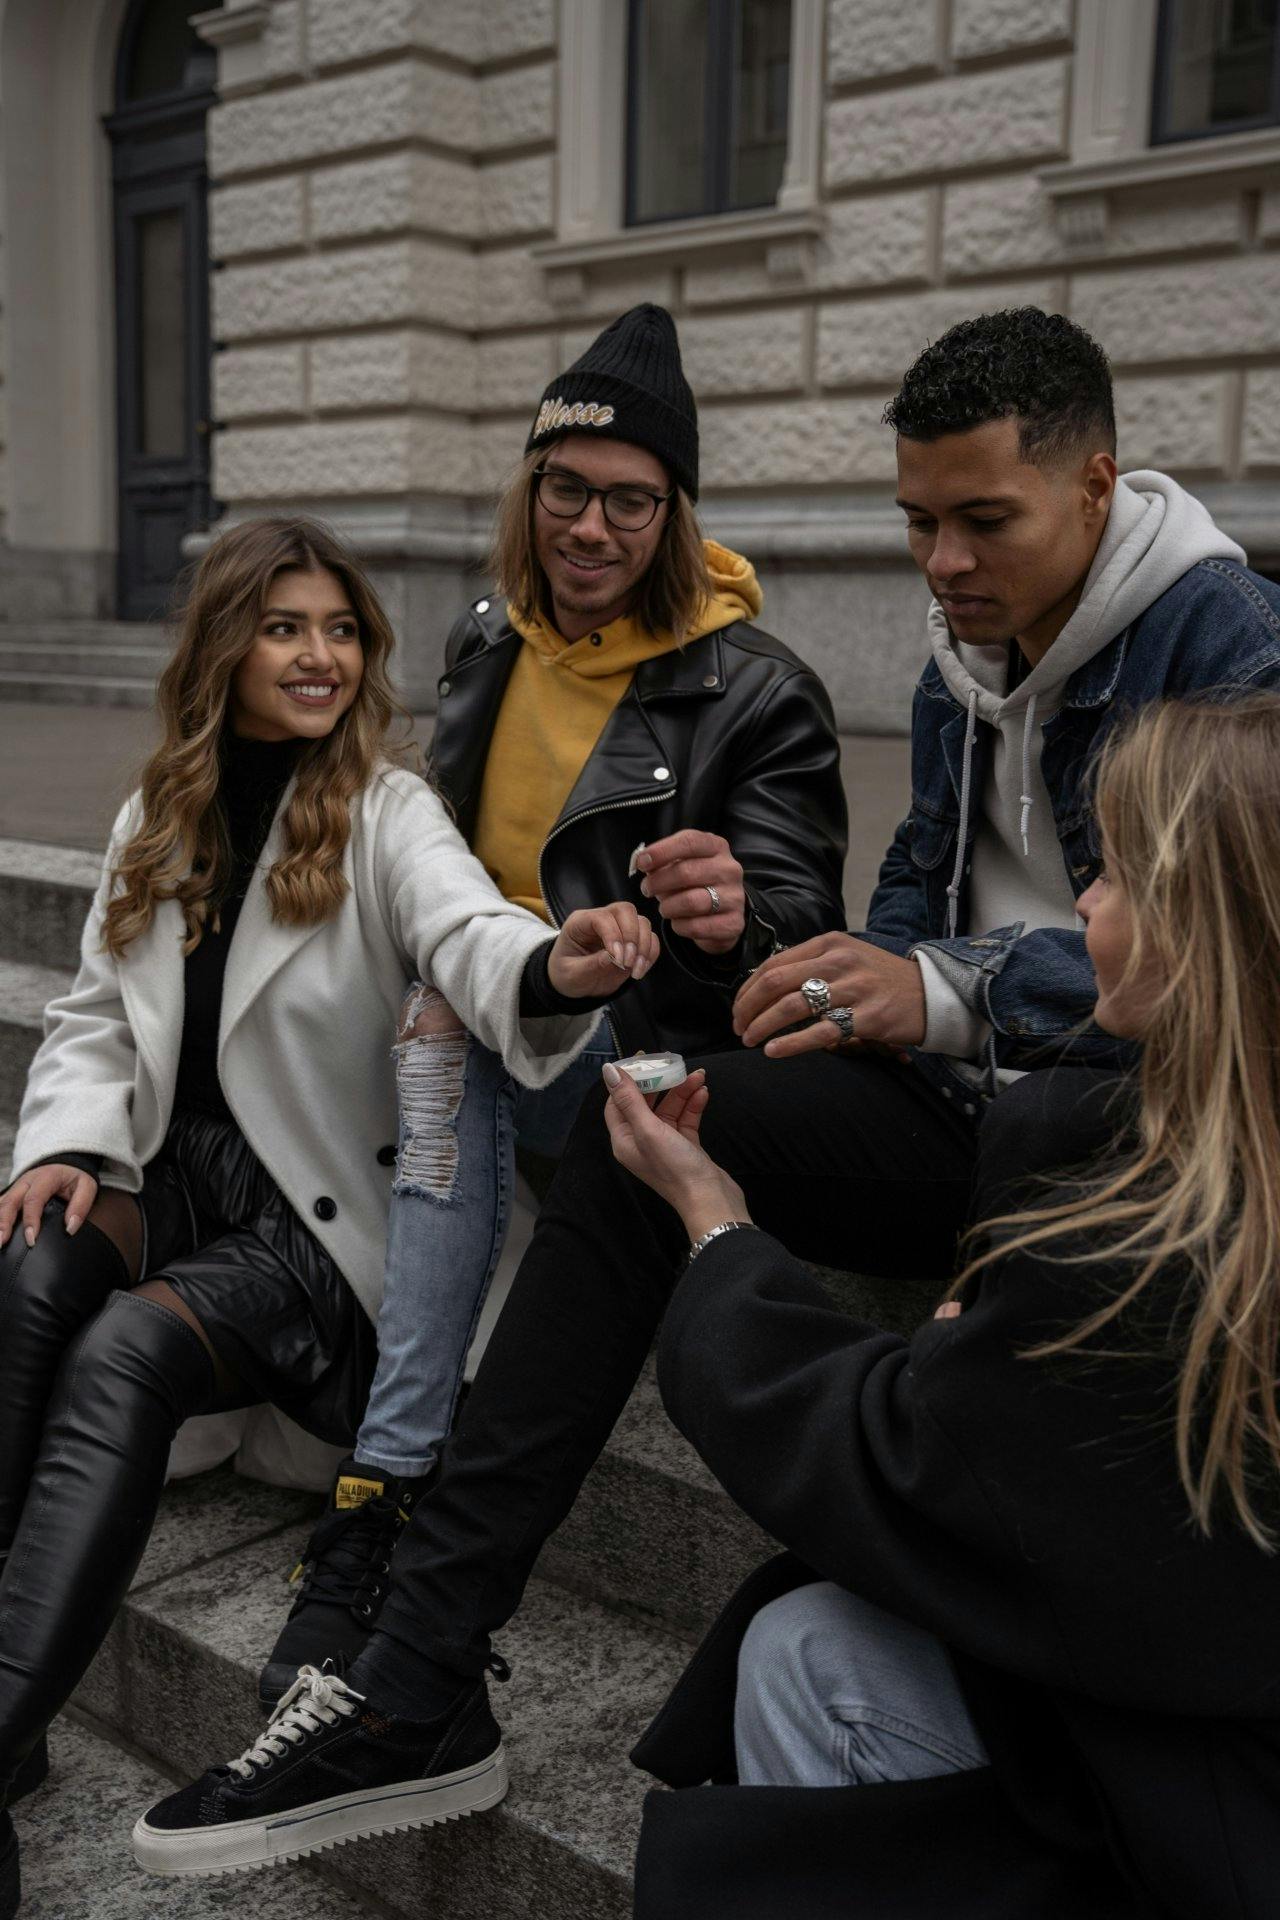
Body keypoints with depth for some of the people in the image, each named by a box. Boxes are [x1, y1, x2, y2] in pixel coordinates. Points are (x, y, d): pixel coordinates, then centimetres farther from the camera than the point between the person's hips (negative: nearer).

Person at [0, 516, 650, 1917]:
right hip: (160, 1178, 4)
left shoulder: (385, 811, -5)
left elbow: (468, 935, -26)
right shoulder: (157, 816, 12)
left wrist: (557, 966, -50)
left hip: (312, 1213, -4)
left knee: (122, 1352, -31)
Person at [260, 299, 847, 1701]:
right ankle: (397, 1498, -27)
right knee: (443, 1066, -29)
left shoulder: (752, 691, -9)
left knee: (450, 1071, -31)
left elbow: (800, 927, -14)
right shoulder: (488, 643, 7)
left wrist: (739, 915, -38)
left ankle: (381, 1507, -25)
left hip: (653, 1059, -5)